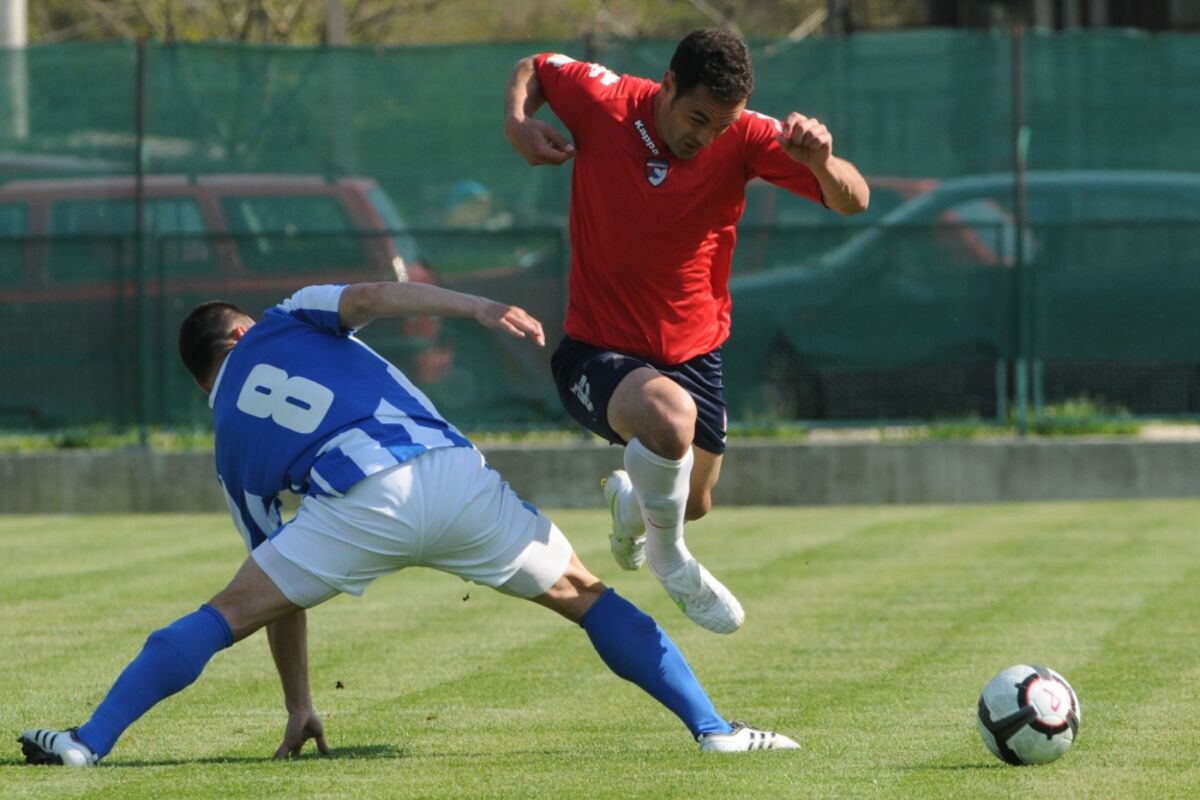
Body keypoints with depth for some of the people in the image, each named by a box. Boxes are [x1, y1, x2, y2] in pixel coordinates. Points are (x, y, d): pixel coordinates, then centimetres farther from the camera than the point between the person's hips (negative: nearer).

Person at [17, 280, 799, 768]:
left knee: (221, 617, 10)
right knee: (585, 596, 19)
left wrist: (299, 707, 32)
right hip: (454, 472, 1)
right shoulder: (288, 323, 28)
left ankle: (90, 741, -1)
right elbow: (368, 296, 4)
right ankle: (713, 727, 15)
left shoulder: (233, 445, 27)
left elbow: (284, 588, 28)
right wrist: (479, 307, -1)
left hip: (359, 506, -1)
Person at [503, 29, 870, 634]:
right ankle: (668, 559, -7)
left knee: (693, 504, 22)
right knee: (670, 418, -37)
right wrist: (518, 123, -16)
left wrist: (820, 161, -42)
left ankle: (627, 498, 63)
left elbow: (853, 201, -21)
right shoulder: (600, 102, -18)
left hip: (694, 351, 4)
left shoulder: (744, 138, -15)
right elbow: (531, 70, 4)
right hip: (597, 353, -4)